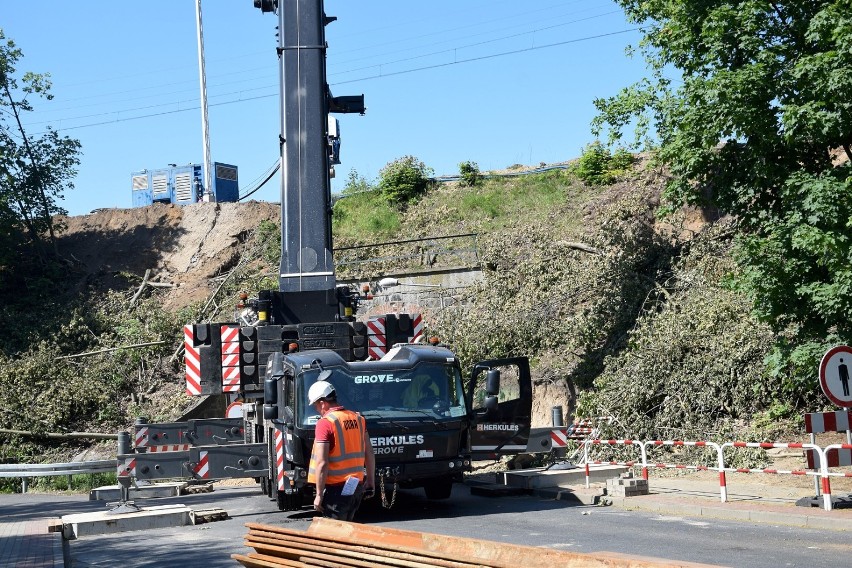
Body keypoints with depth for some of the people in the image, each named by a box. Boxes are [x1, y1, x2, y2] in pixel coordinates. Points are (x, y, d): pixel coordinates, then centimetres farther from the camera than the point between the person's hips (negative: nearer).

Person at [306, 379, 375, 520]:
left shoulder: (325, 423, -14)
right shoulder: (358, 418, 7)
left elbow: (322, 463, -18)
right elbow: (369, 454, 11)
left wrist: (319, 495, -13)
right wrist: (371, 481, 19)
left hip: (337, 487, -7)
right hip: (357, 485, 7)